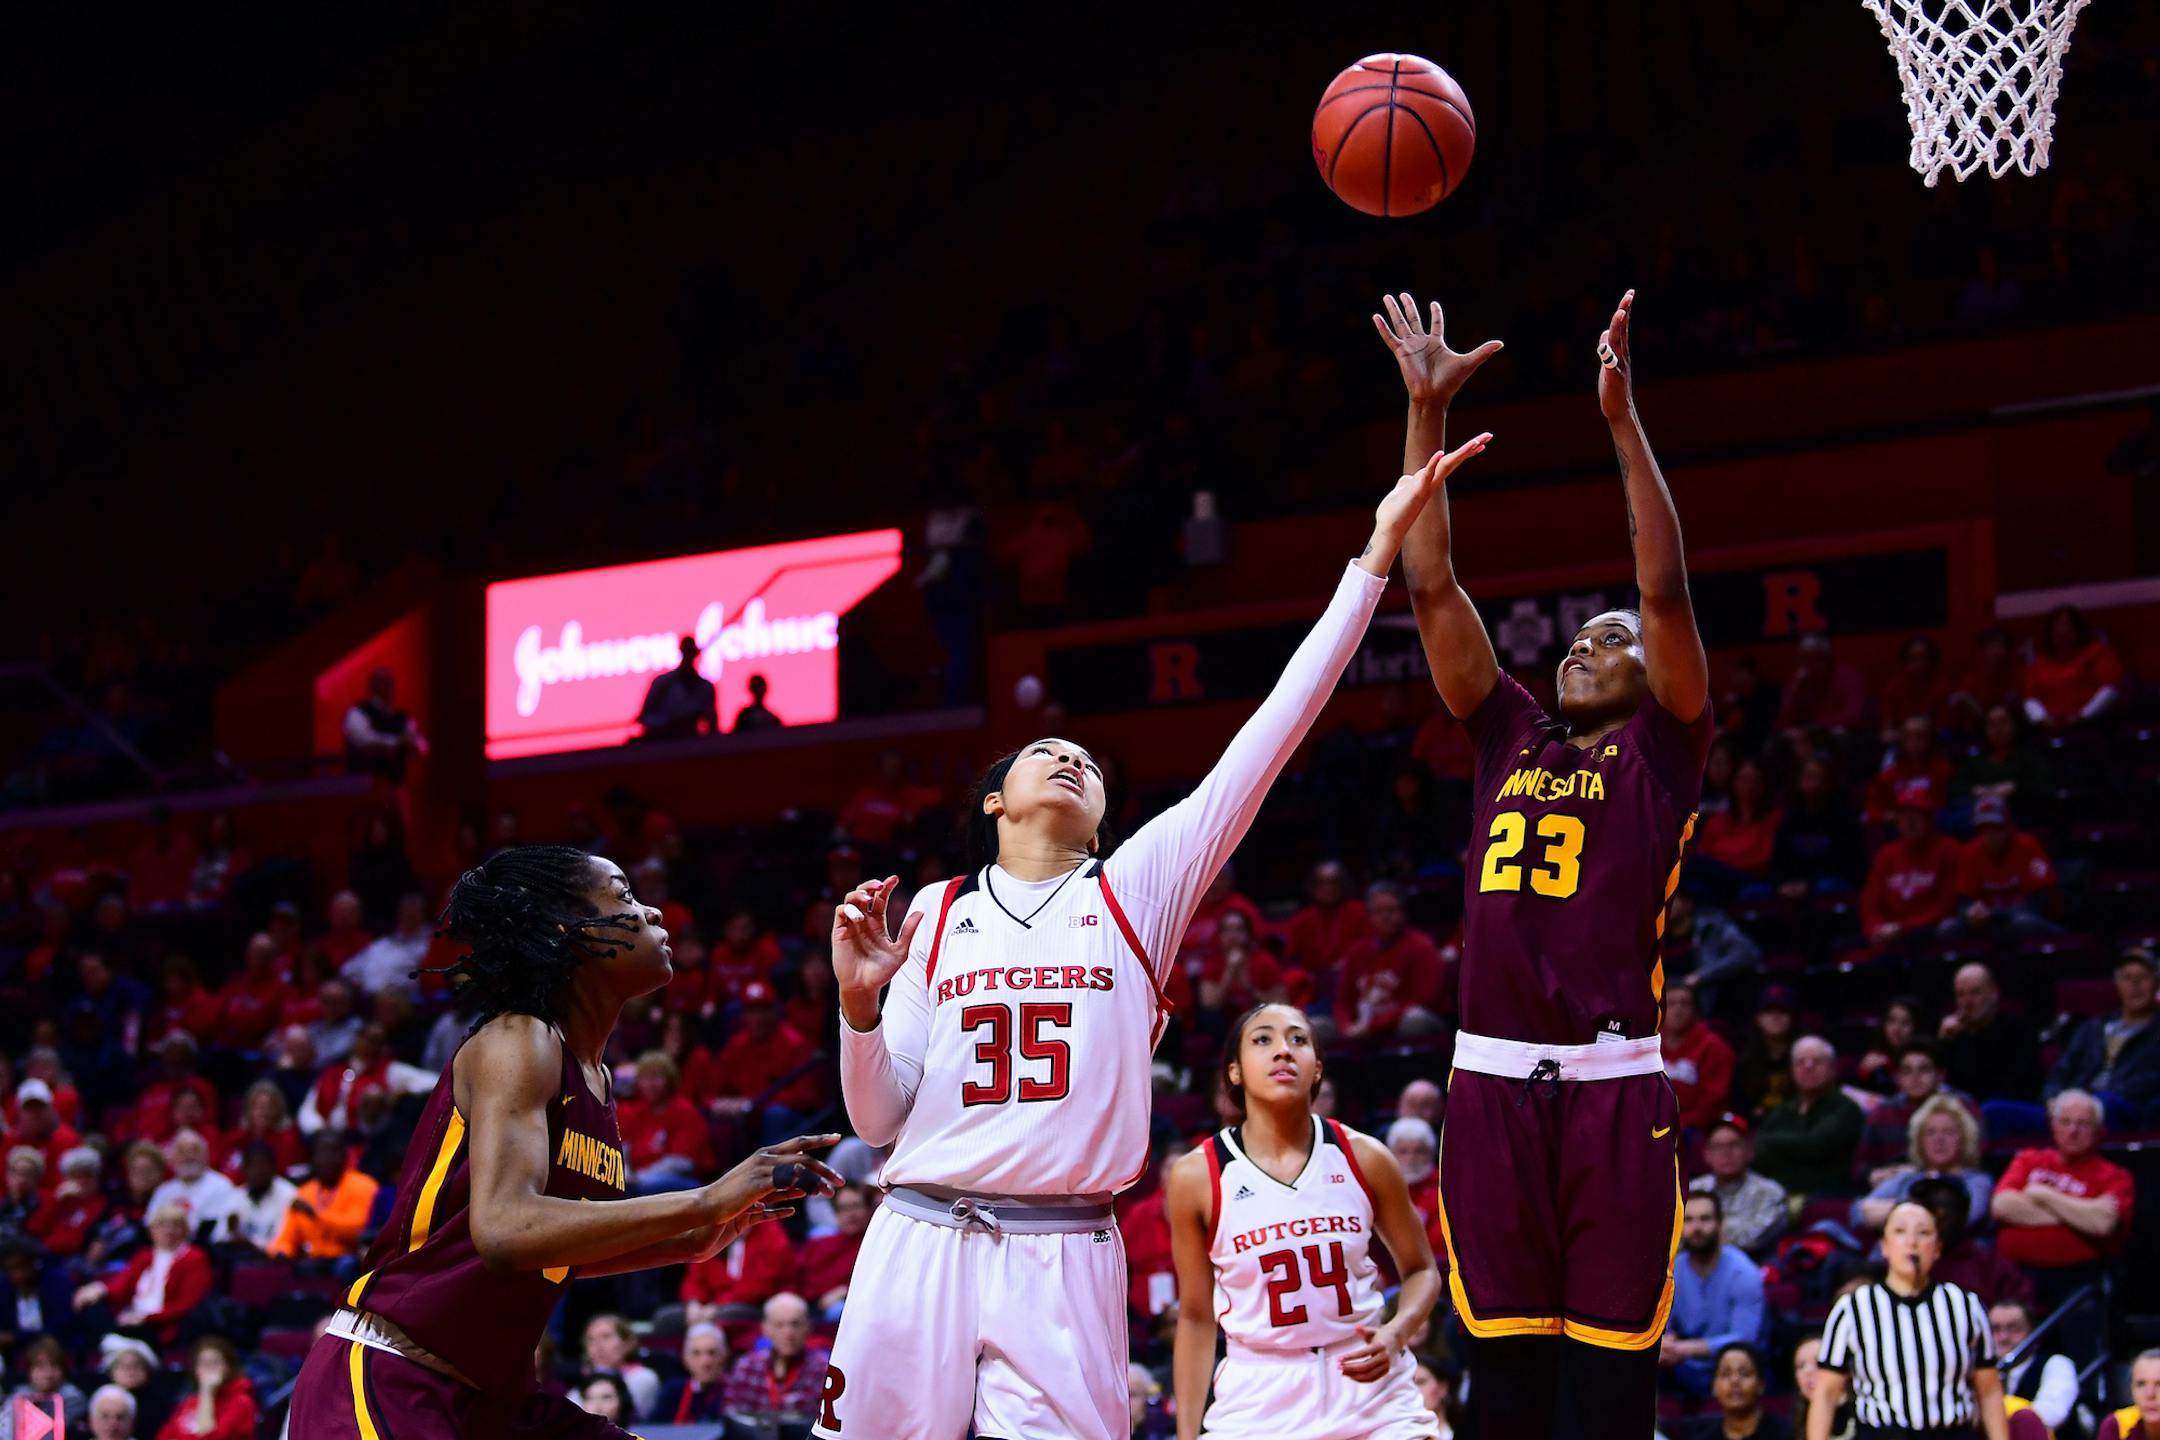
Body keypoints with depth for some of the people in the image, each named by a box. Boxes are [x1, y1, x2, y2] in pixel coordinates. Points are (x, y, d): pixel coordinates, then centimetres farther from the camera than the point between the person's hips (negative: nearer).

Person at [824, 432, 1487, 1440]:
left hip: (1066, 1258, -1)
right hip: (922, 1244, 1)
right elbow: (878, 1120, 11)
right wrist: (859, 1003, -9)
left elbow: (1270, 735, 2)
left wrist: (1378, 552, -2)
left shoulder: (1138, 888, 10)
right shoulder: (934, 913, 12)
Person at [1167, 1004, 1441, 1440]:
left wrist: (1395, 1334, -12)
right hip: (1258, 1400, -1)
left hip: (1368, 1378, 1)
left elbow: (1421, 1270, 9)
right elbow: (1196, 1318, 3)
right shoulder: (1196, 1177, -5)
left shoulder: (1363, 1157, -3)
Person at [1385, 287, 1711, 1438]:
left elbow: (1666, 592, -5)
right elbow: (1432, 586, 14)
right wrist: (1427, 410, 8)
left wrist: (1622, 419, -11)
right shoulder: (1509, 734, 18)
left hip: (1613, 1082, -3)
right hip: (1493, 1077, 3)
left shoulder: (1661, 747, 9)